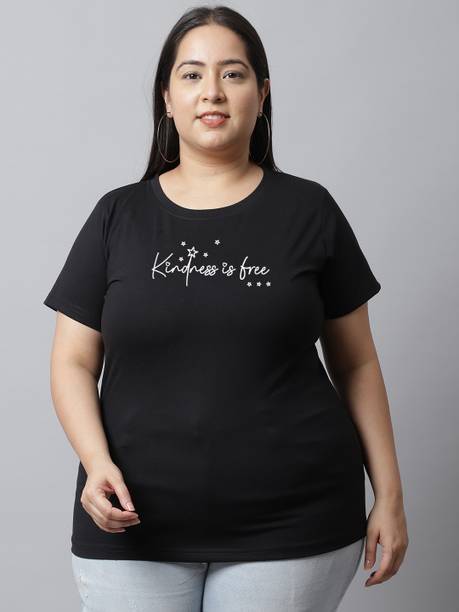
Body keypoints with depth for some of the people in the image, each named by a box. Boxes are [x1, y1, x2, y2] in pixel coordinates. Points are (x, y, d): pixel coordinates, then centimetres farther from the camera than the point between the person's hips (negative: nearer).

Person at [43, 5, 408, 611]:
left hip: (290, 530, -1)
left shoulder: (309, 210, 2)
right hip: (135, 531, 1)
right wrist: (97, 463, -12)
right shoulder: (117, 216, 4)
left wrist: (389, 492, 3)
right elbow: (74, 362, 5)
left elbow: (356, 364, 6)